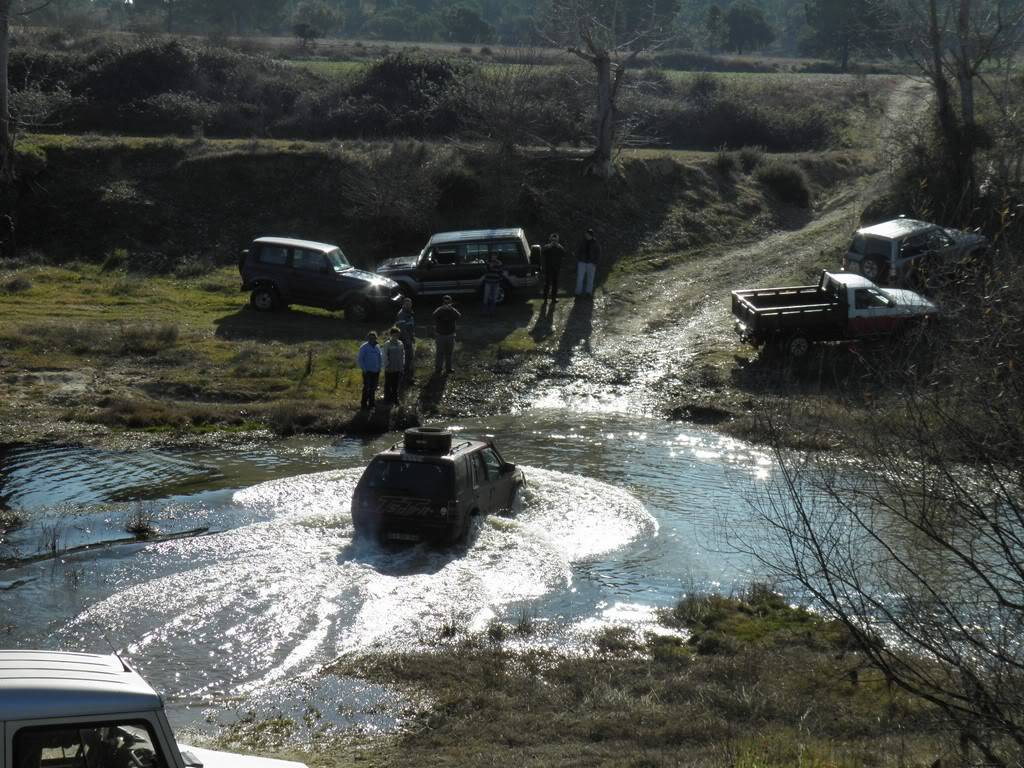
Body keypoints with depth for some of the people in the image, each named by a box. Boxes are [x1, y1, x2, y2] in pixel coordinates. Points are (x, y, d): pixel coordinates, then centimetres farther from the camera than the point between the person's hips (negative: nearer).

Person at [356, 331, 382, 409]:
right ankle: (364, 404, 2)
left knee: (373, 388, 10)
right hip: (368, 371, -6)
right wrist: (364, 369, -12)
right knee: (367, 387, -6)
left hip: (376, 371, 6)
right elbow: (360, 359, -8)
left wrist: (379, 368, 10)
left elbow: (380, 358, 21)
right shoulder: (364, 347, -8)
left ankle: (371, 403, 20)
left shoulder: (377, 347, 10)